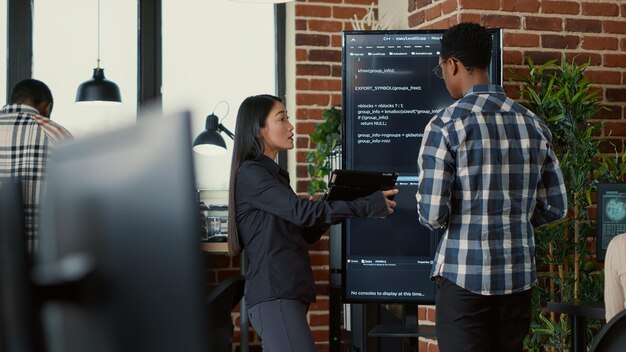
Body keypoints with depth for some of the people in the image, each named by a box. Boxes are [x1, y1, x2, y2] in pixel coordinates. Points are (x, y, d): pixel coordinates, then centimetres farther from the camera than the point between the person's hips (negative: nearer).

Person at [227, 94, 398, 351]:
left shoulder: (273, 174, 22)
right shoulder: (250, 174, -7)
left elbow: (305, 233, 20)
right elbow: (301, 211, -18)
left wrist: (333, 206, 3)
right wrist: (367, 206, -17)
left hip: (288, 292, 9)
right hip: (274, 294, -9)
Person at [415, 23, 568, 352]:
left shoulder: (446, 124, -11)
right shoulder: (533, 124, 5)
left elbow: (433, 214, -14)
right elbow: (556, 207, 9)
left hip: (465, 276, -5)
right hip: (519, 275, 5)